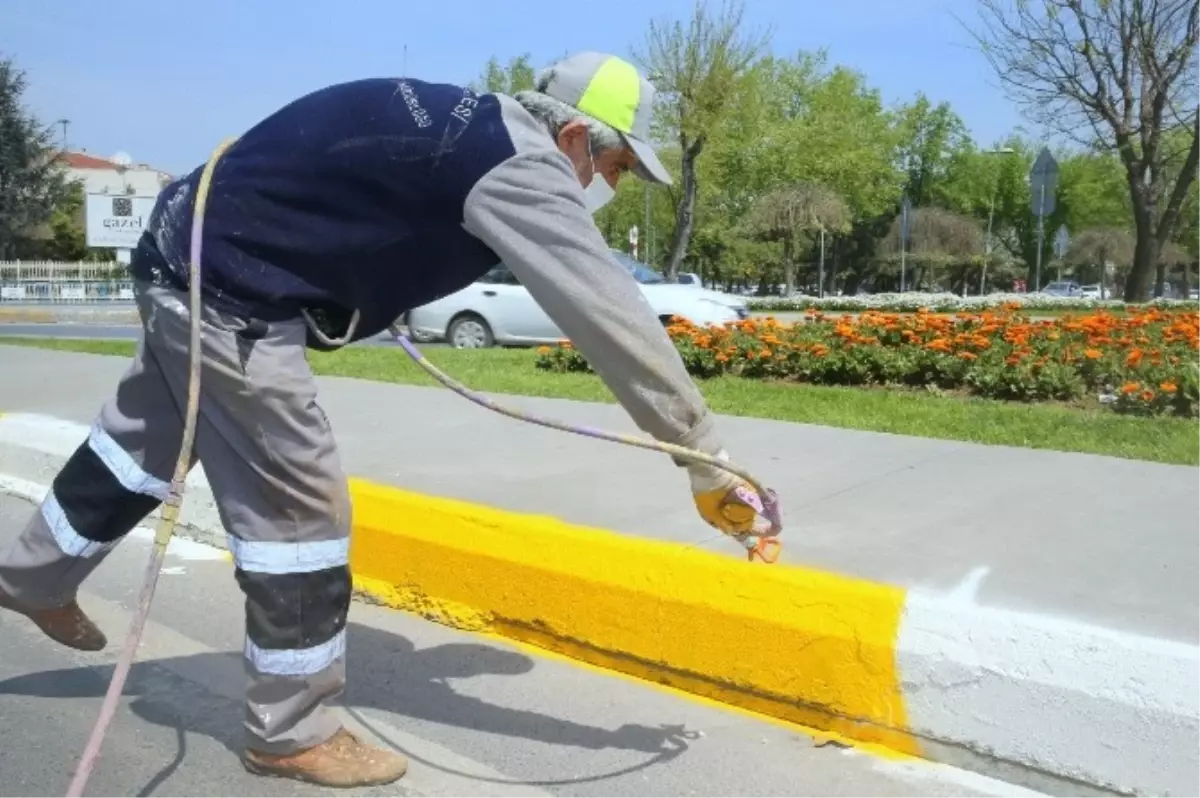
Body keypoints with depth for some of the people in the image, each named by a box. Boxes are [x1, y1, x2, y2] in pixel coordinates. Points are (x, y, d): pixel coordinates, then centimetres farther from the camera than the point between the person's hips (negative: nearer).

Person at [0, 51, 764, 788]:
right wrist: (707, 460, -18)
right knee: (299, 507, -3)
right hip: (226, 289, -10)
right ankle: (293, 734, 14)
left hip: (191, 254, 10)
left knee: (146, 441, 28)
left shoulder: (480, 124, 6)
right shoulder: (519, 168, -21)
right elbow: (612, 314, -23)